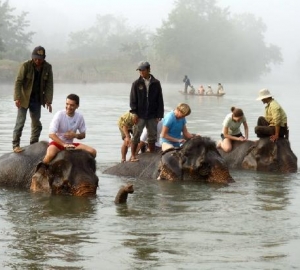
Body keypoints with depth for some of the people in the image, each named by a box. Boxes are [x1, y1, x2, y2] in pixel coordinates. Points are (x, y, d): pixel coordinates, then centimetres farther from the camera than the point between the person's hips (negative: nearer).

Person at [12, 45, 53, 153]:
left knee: (36, 123, 10)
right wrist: (17, 98, -21)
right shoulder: (26, 65, -14)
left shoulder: (48, 67, -4)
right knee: (20, 121, -7)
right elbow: (18, 82, -13)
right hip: (24, 98, -4)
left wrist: (48, 100, -9)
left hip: (37, 99, 4)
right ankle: (15, 145, -2)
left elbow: (49, 85, -2)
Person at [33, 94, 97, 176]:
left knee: (92, 152, -14)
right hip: (57, 142, -4)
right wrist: (64, 144, -30)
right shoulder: (59, 115, -15)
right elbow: (51, 134, -20)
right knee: (50, 154, -40)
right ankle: (40, 170, -11)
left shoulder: (79, 117, -2)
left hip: (70, 144, 4)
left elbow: (83, 135, 9)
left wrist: (75, 135, -15)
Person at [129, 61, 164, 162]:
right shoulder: (136, 83, 0)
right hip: (140, 115, -1)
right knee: (136, 136, -2)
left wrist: (159, 114, -1)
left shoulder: (156, 83, 3)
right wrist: (134, 113, -10)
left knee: (152, 136, 7)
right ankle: (133, 156, 3)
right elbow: (133, 99, 0)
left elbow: (160, 100, 5)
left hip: (152, 115, 2)